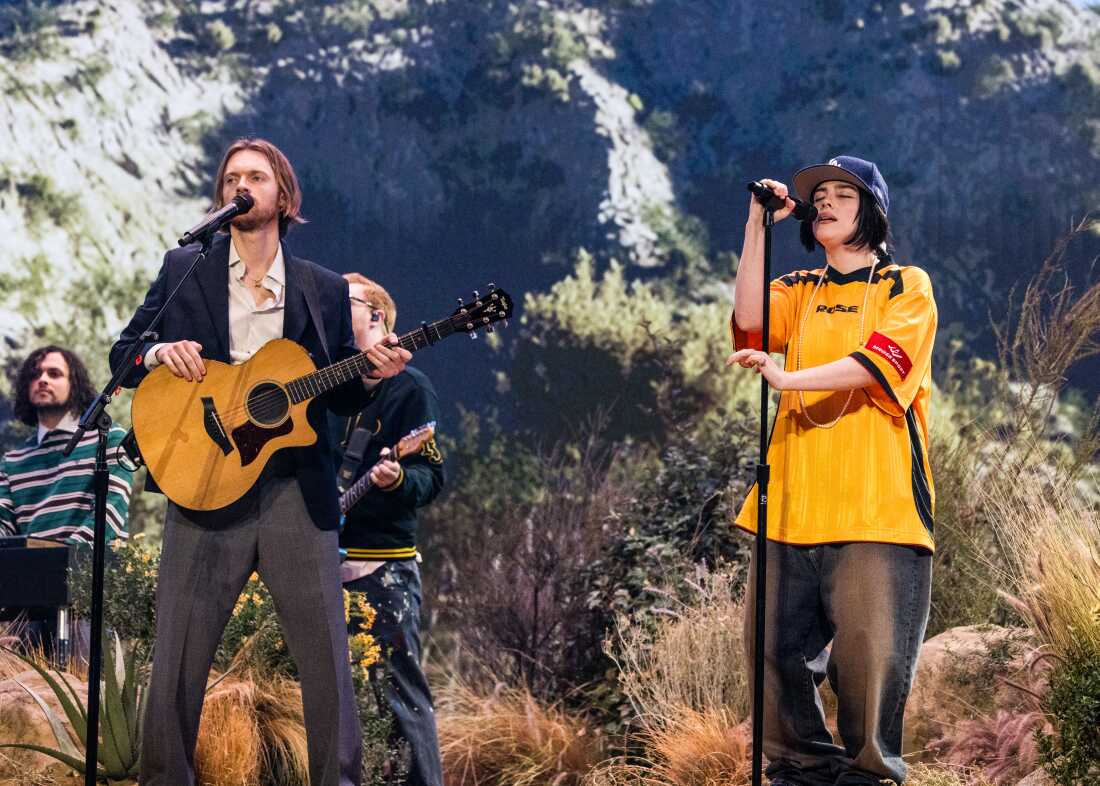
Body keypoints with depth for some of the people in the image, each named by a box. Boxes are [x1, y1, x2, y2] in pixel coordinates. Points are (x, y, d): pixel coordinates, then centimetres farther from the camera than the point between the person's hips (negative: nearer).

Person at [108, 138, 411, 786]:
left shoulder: (325, 289, 11)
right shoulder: (184, 270, 10)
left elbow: (339, 396, 13)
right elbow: (123, 355, 12)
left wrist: (372, 375, -8)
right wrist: (159, 353, -9)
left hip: (297, 491, 1)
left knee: (329, 658, -2)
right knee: (178, 660, -1)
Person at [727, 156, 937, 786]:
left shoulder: (907, 286, 7)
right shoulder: (799, 291, 19)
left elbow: (882, 363, -11)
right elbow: (751, 319, -2)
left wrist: (787, 378, -22)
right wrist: (759, 225, -5)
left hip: (876, 501, -4)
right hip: (793, 502, 4)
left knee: (870, 651, -9)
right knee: (776, 643, 4)